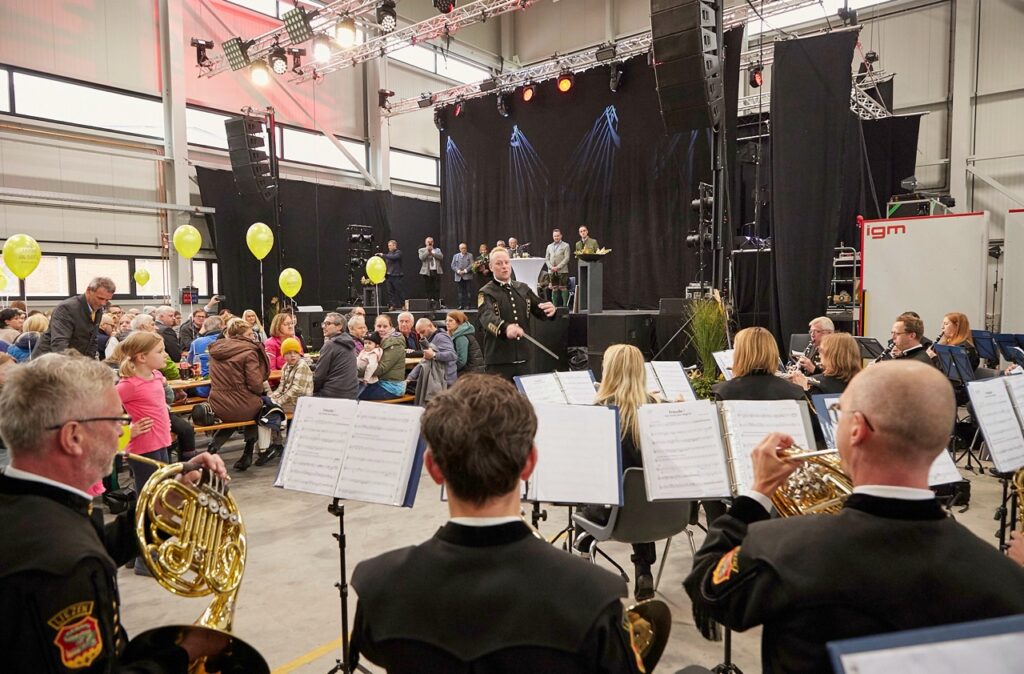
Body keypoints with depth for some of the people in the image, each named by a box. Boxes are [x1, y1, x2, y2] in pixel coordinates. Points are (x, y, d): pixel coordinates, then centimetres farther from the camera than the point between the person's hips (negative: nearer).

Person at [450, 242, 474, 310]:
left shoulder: (470, 256, 7)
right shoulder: (455, 256, 15)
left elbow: (471, 265, -3)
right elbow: (453, 265, 7)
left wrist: (465, 271, -13)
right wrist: (458, 271, -9)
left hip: (467, 276, -2)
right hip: (458, 277, 2)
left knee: (467, 291, -5)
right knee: (460, 292, 2)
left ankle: (467, 305, -3)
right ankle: (461, 305, 5)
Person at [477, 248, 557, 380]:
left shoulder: (523, 288, 13)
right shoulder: (486, 293, -6)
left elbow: (540, 310, 11)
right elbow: (487, 316, -25)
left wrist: (550, 310, -16)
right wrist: (506, 328, -47)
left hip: (523, 357, 5)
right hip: (498, 360, -5)